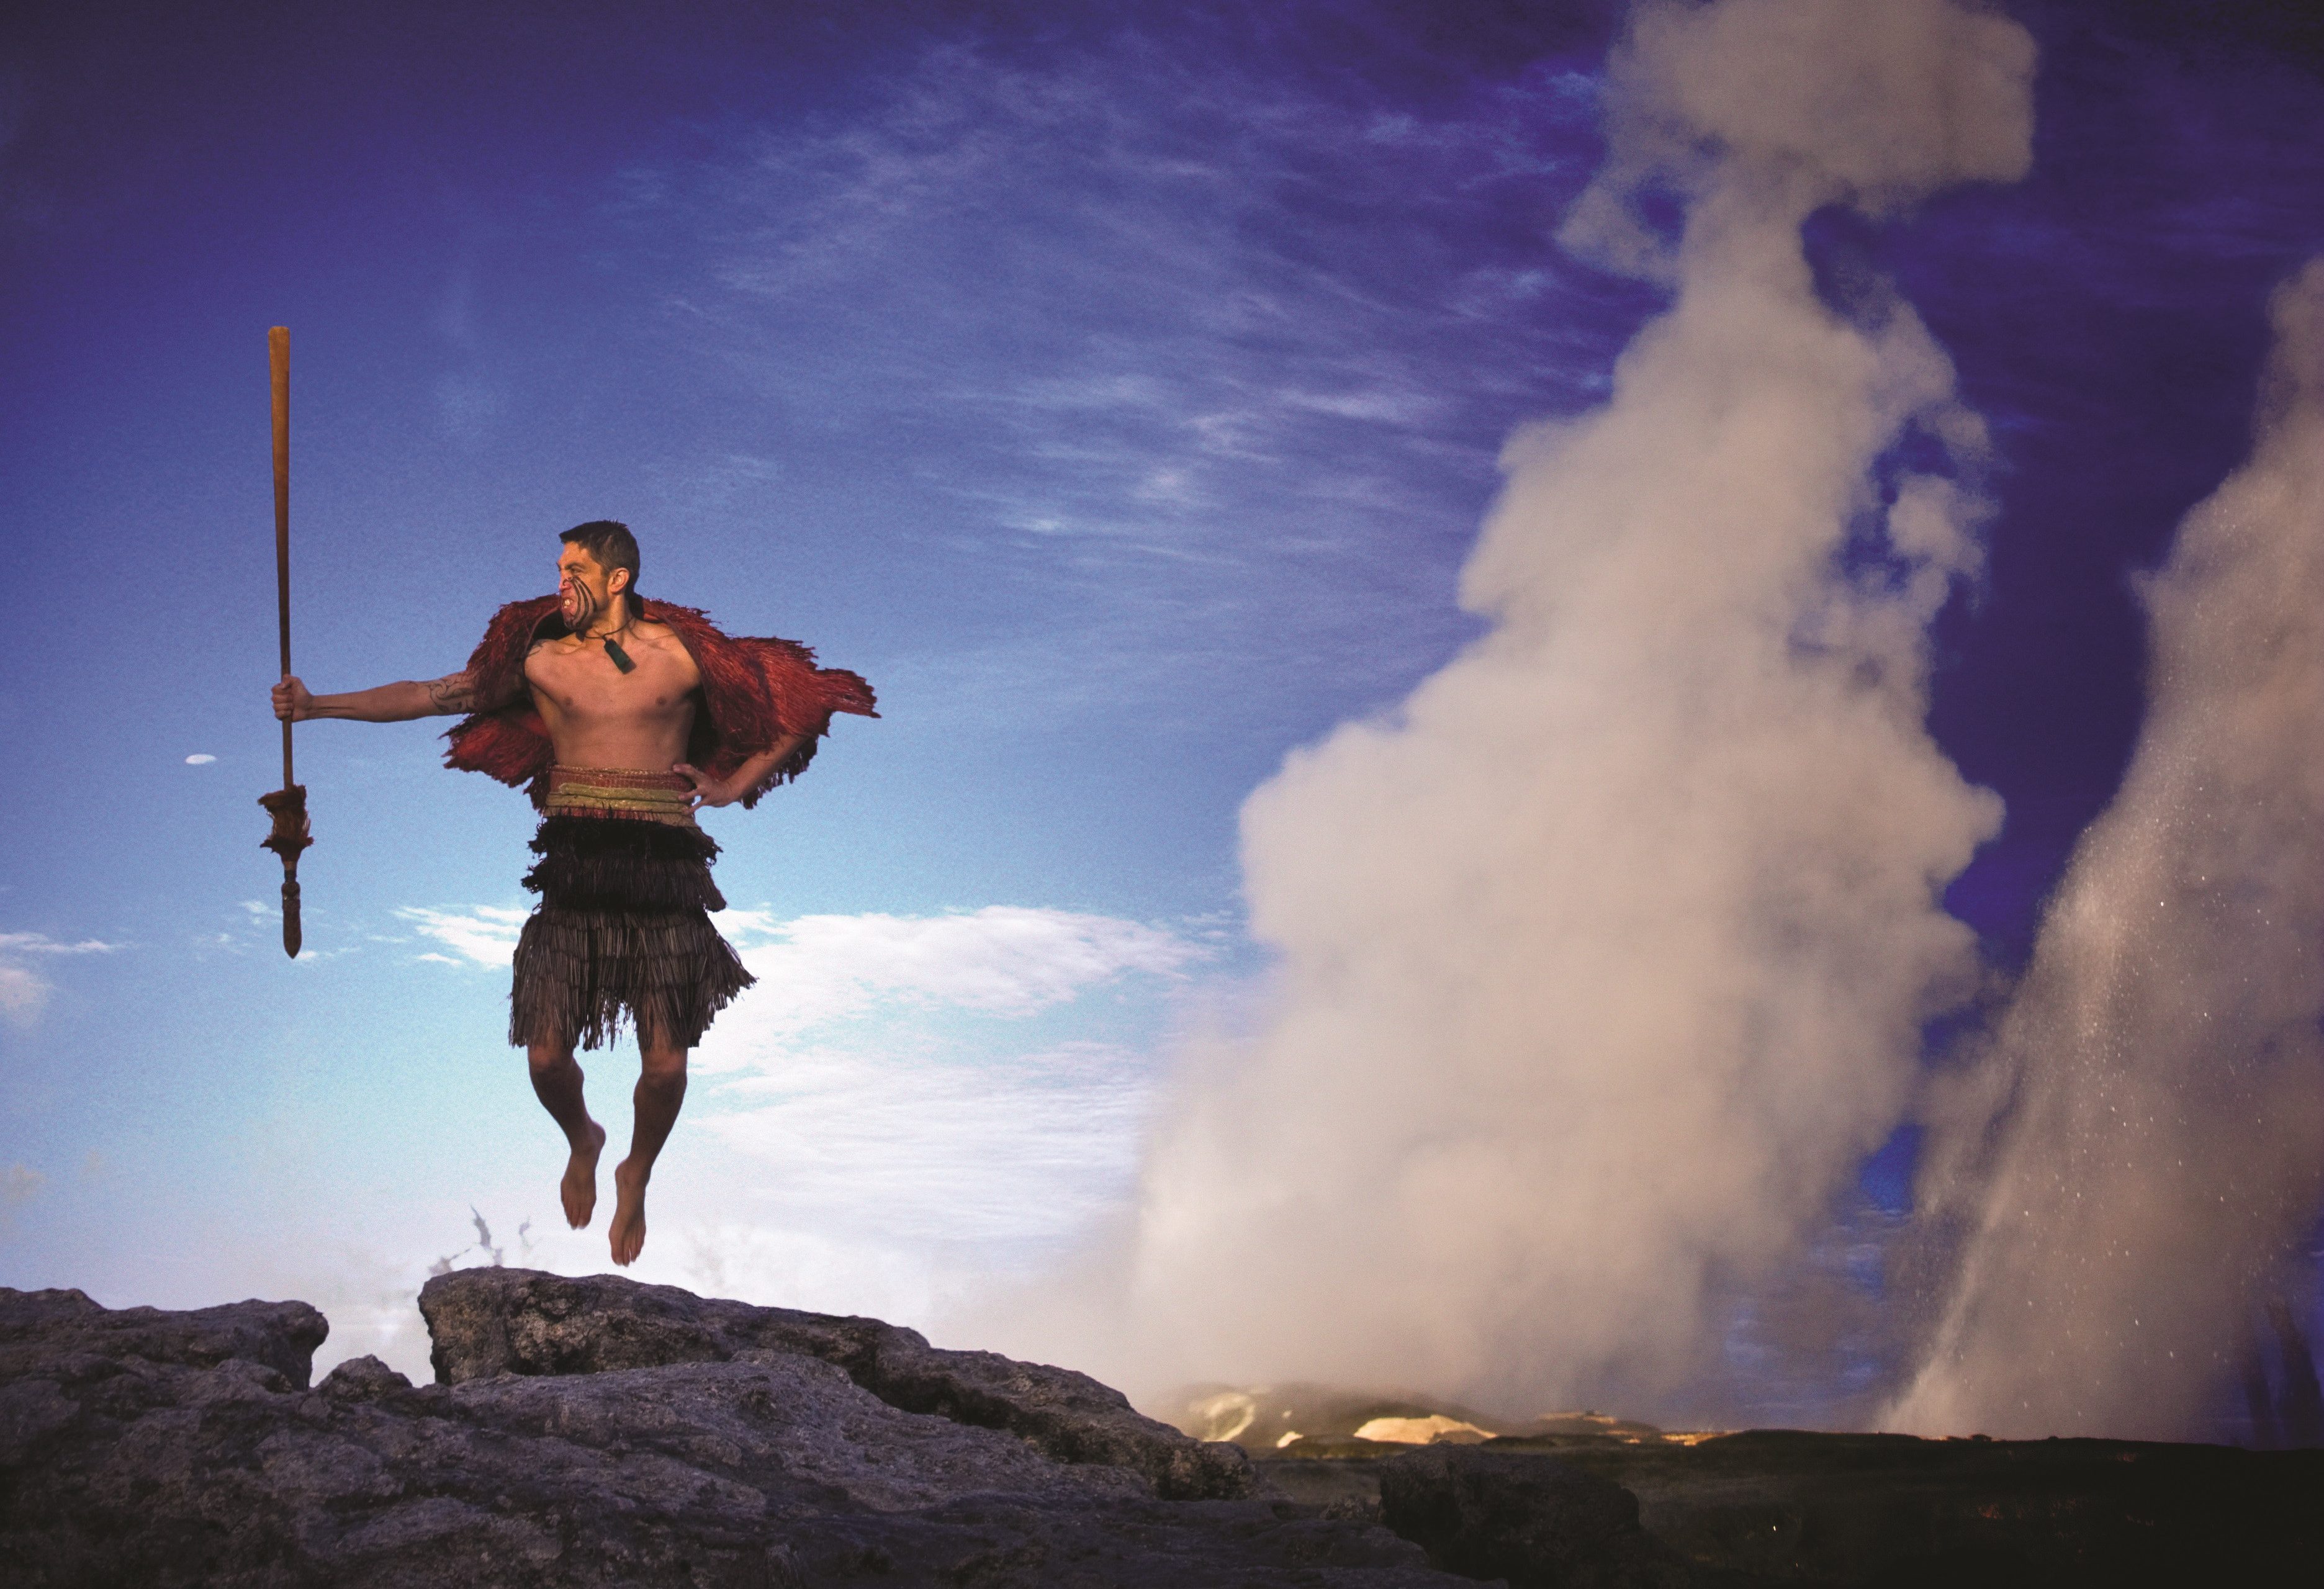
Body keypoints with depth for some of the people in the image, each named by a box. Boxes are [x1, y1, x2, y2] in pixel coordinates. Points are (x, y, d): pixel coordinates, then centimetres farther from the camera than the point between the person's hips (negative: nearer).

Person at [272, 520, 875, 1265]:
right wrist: (318, 705, 4)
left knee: (665, 1063, -5)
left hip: (662, 868, -2)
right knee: (545, 1056, -5)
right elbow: (430, 695, 9)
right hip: (574, 870, 2)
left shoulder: (682, 654, 3)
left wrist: (732, 786, 5)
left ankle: (636, 1174, 25)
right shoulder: (542, 658, 8)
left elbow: (795, 706, 10)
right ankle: (582, 1141, 29)